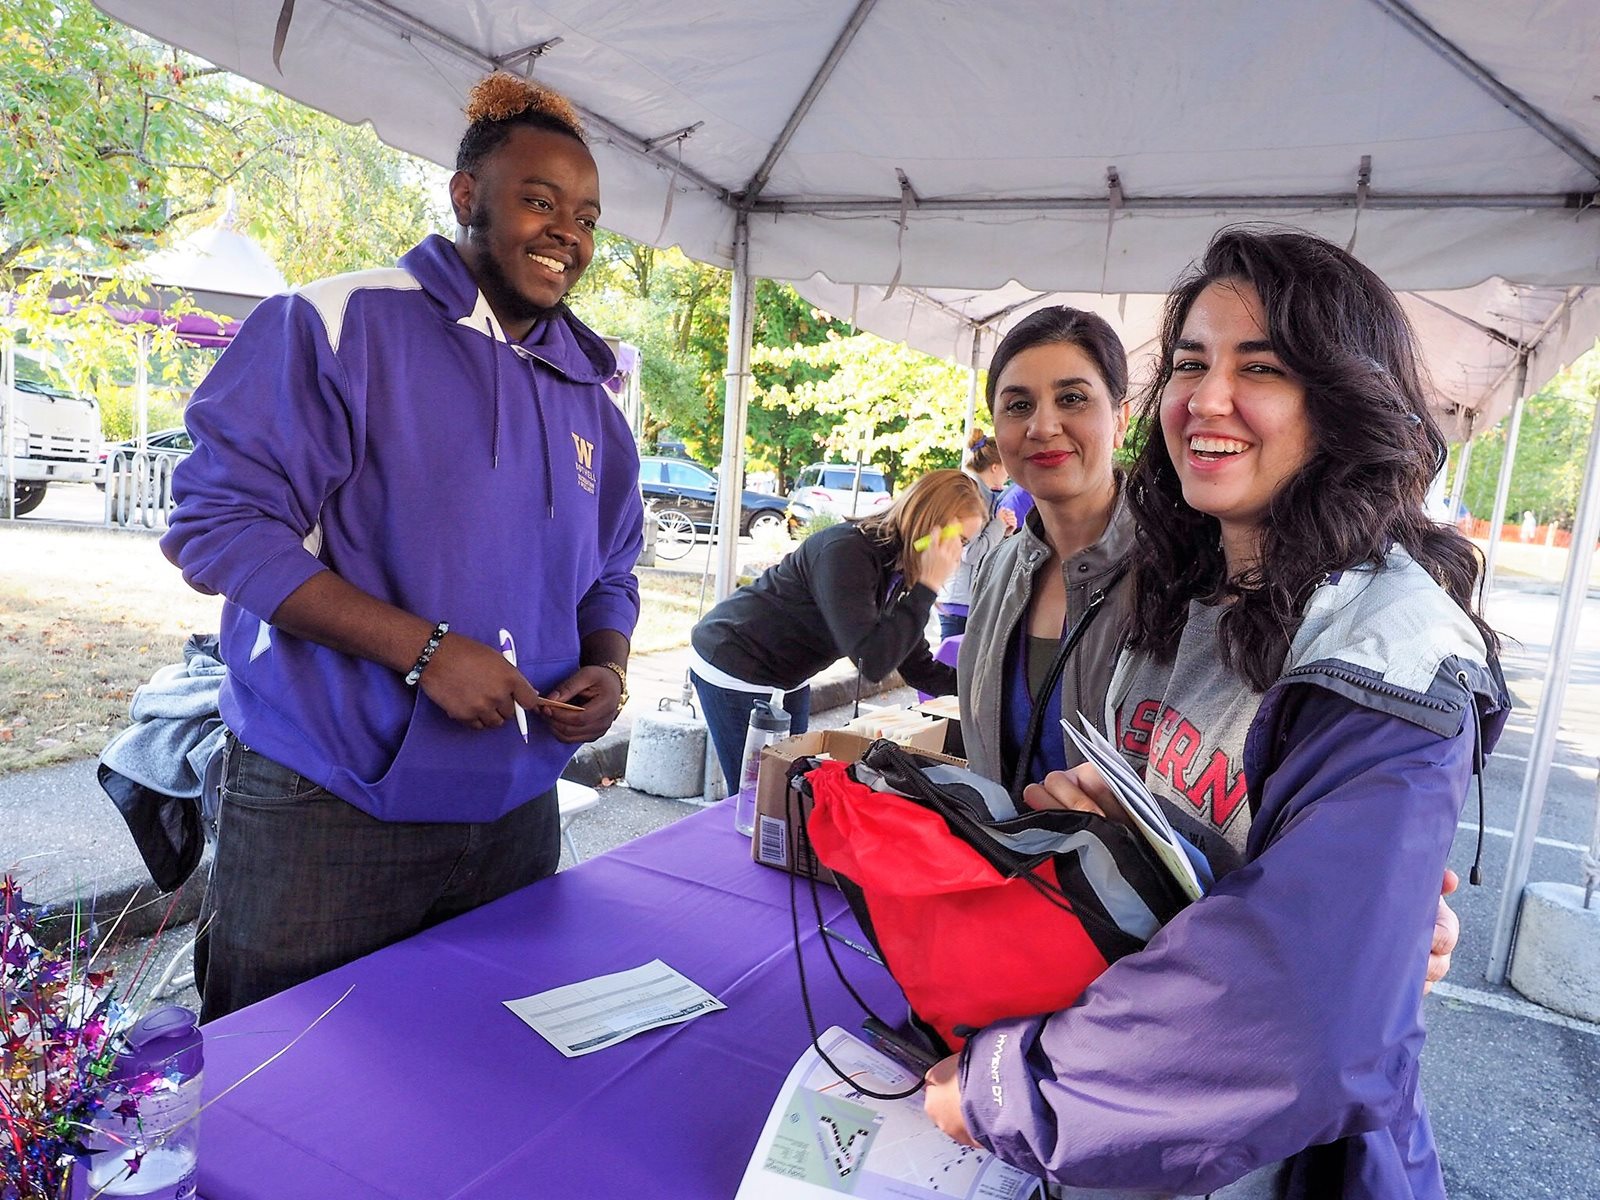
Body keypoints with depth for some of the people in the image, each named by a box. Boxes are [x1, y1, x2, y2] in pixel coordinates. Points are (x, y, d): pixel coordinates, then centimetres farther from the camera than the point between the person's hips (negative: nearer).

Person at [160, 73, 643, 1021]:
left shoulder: (589, 393, 10)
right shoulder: (340, 326, -8)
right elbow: (221, 520, -14)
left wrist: (609, 669, -6)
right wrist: (424, 651, -22)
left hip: (515, 812, 6)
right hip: (326, 810, -5)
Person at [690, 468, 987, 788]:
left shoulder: (900, 569, -1)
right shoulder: (847, 552, -27)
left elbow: (919, 669, 3)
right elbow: (873, 662, -34)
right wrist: (927, 586, -32)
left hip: (788, 679, 9)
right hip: (734, 673, -8)